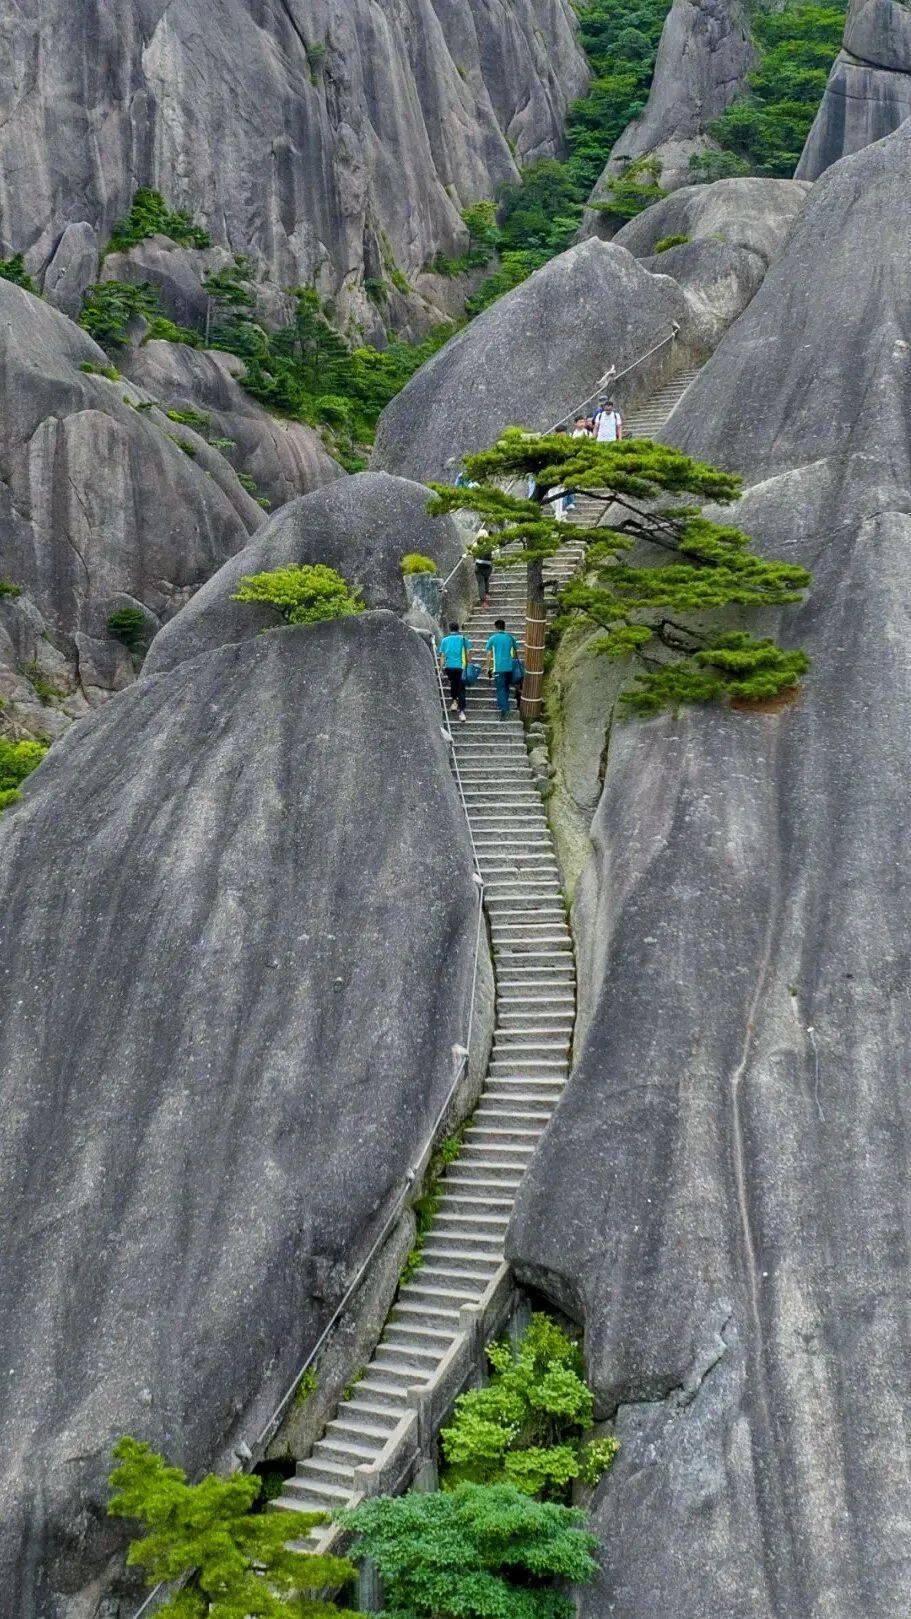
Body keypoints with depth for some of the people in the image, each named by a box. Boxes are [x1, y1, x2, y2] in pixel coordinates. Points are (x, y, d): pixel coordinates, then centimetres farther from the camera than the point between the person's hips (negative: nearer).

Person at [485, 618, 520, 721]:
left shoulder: (493, 639, -1)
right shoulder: (511, 638, 6)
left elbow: (489, 655, -1)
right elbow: (516, 653, 12)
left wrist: (488, 669, 5)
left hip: (498, 668, -3)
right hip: (510, 667, 3)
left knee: (501, 689, -2)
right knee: (506, 688, 17)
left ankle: (504, 710, -13)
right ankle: (504, 706, 26)